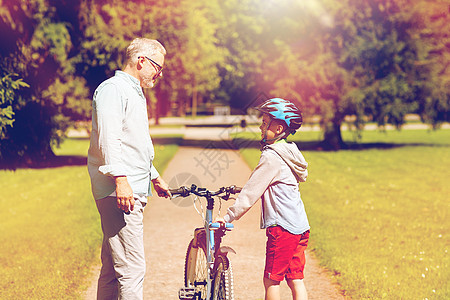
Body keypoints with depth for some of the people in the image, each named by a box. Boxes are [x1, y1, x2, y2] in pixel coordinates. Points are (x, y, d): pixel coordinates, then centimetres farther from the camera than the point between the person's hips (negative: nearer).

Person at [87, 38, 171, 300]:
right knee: (132, 269, -15)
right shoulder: (113, 88, -6)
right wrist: (120, 178, -27)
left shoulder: (135, 93, 27)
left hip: (133, 192, 10)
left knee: (112, 268, 11)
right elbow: (108, 139, -18)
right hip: (120, 191, -10)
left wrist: (154, 177, 43)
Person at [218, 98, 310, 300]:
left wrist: (229, 216, -10)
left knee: (271, 280, 0)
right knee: (295, 280, 9)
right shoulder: (288, 152, 14)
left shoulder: (271, 157, -14)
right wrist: (240, 190, 31)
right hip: (300, 226, 9)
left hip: (282, 228, -9)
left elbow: (252, 193, -14)